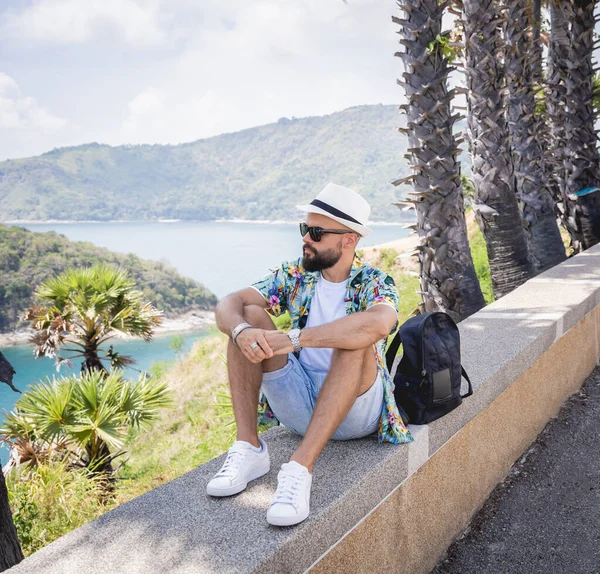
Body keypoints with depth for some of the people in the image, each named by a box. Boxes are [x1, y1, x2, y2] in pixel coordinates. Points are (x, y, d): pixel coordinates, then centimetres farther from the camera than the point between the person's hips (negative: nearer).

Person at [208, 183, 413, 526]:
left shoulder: (374, 283, -9)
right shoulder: (294, 276, 4)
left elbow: (379, 323, -35)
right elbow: (229, 304, -8)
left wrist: (294, 339, -37)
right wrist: (241, 330, -32)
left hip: (354, 408, -4)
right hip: (299, 405, 4)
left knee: (356, 339, -33)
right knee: (250, 316, -13)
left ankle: (300, 468, -39)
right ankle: (249, 448, -21)